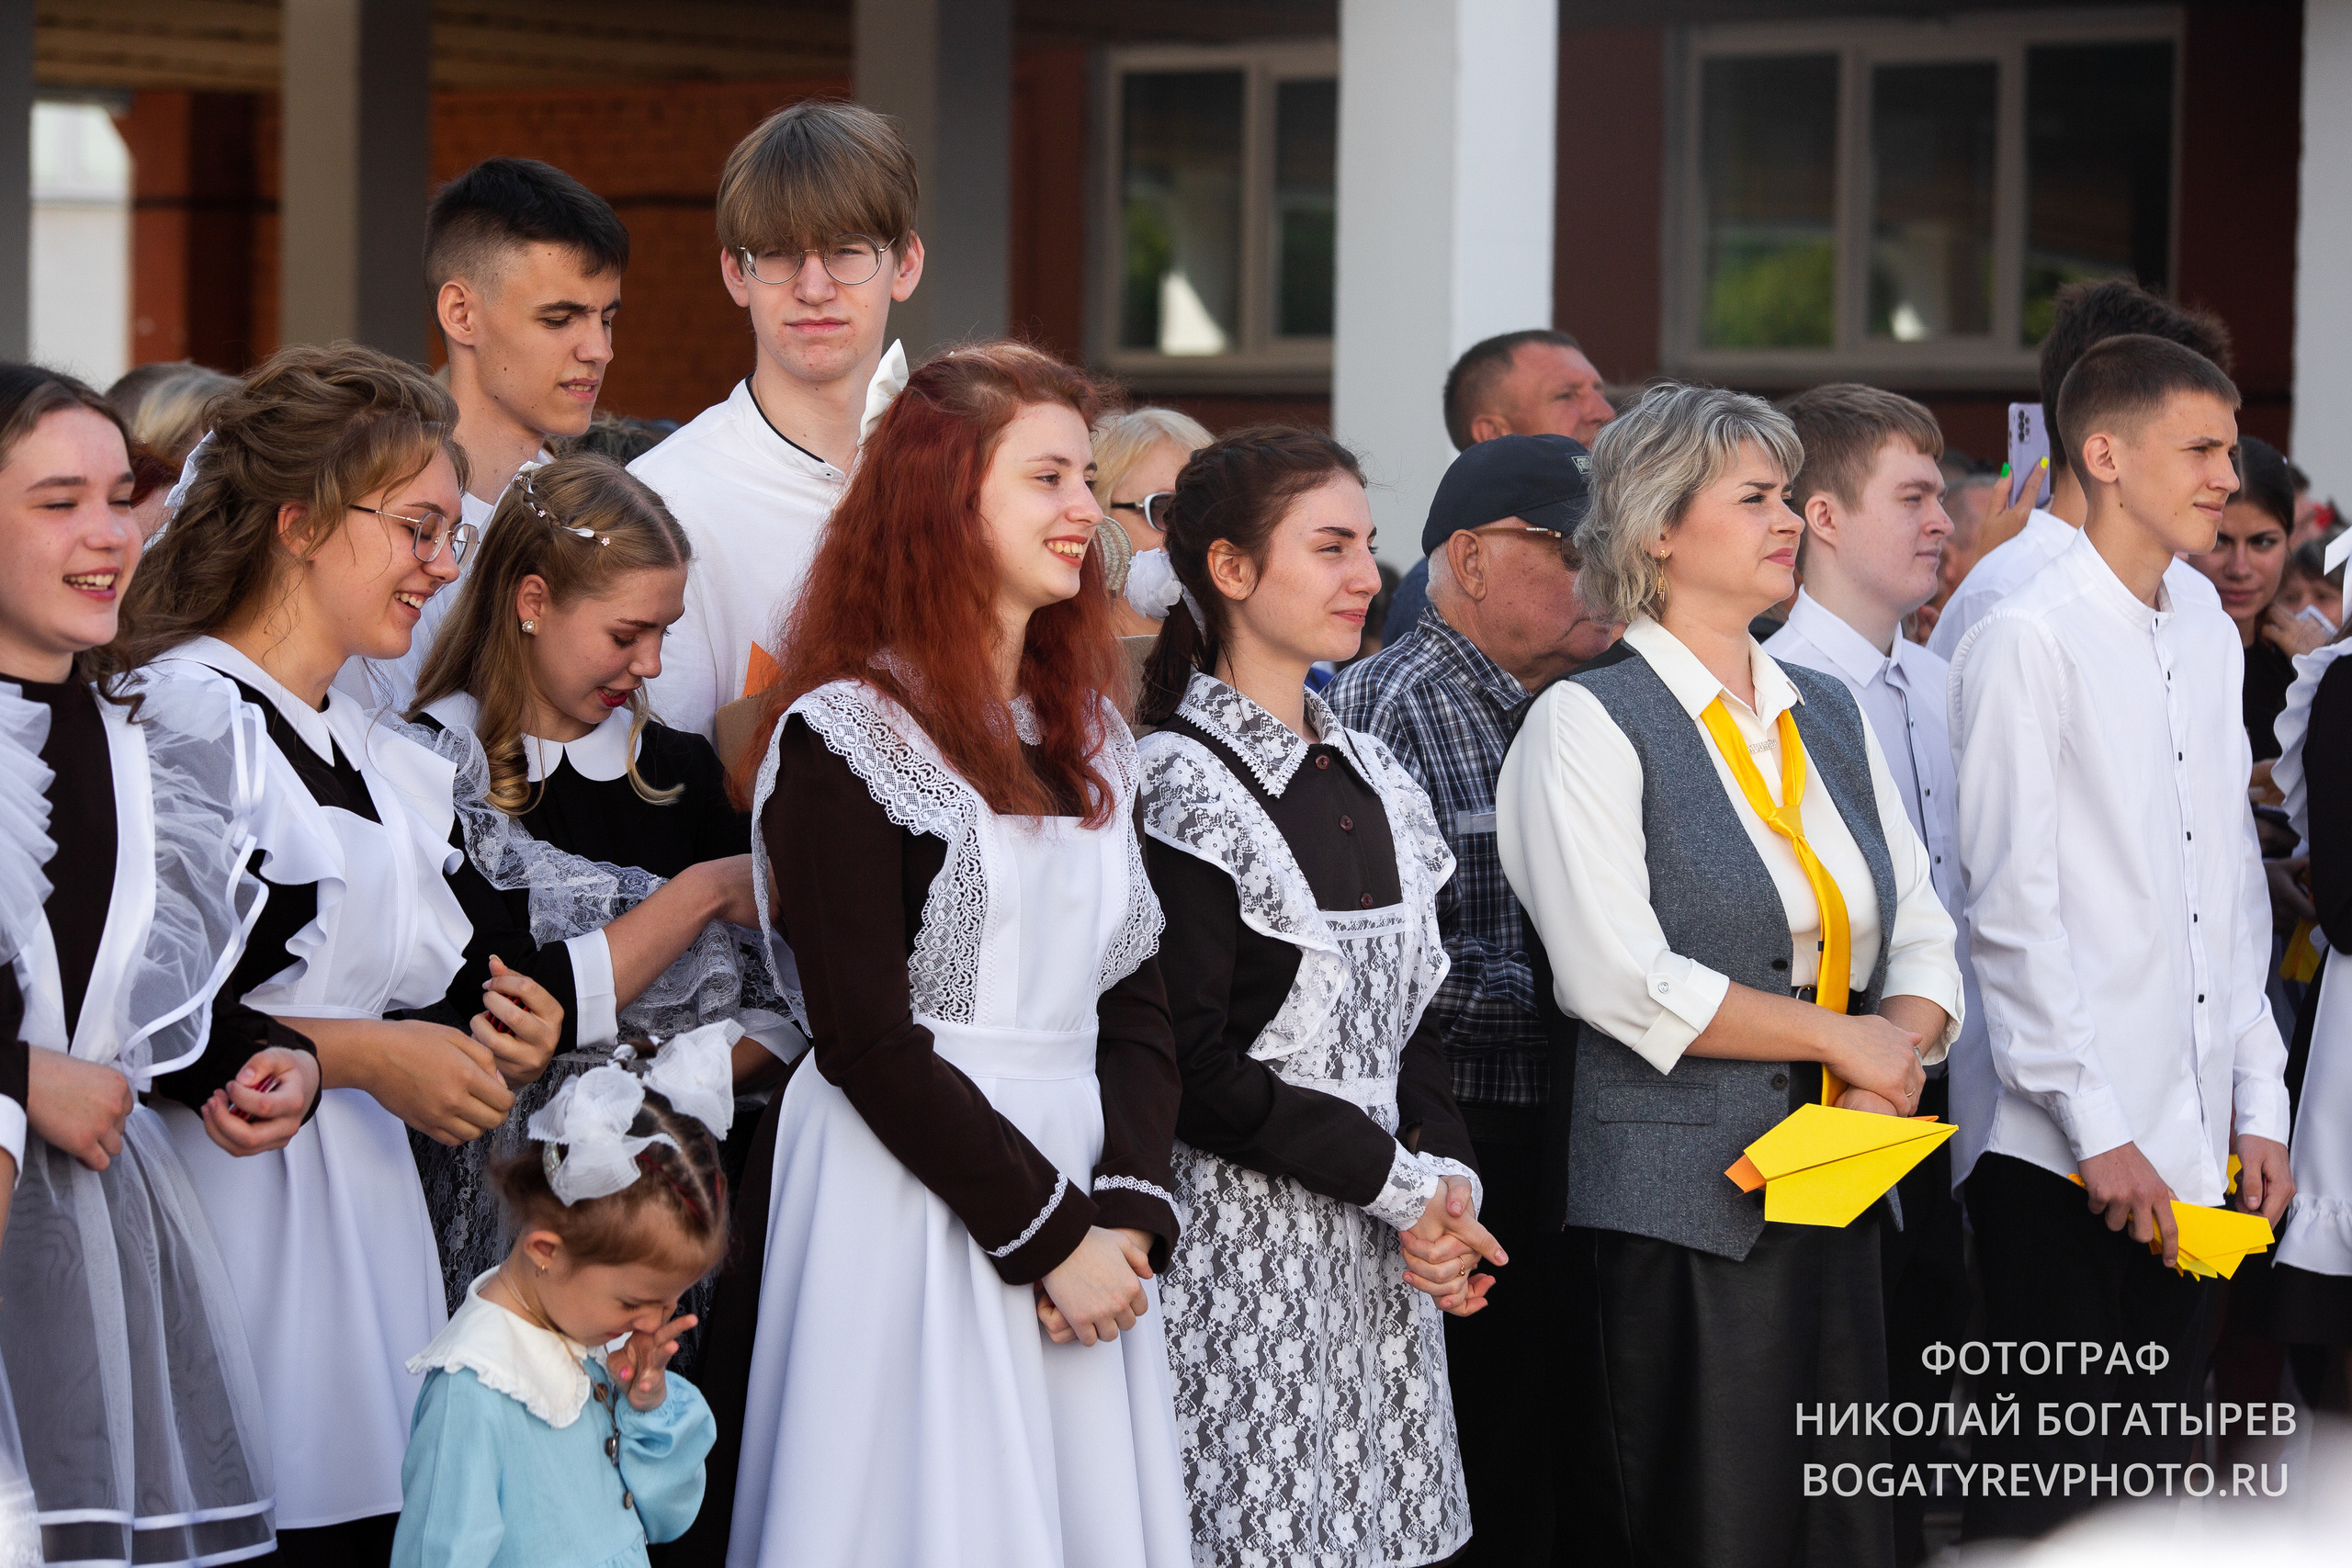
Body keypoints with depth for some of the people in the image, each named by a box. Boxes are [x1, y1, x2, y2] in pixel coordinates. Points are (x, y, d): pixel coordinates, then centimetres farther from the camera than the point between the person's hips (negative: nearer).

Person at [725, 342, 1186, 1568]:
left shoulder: (1089, 732, 13)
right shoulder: (847, 736, -8)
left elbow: (1137, 1000, 10)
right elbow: (865, 1040, -13)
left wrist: (1125, 1211, -6)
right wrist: (1047, 1234, -14)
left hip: (1084, 1199, 6)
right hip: (914, 1200, -6)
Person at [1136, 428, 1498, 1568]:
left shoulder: (1373, 782, 12)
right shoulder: (1185, 788, -11)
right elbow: (1190, 1066, -16)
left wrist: (1449, 1175, -2)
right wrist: (1396, 1180, -14)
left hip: (1379, 1257, 7)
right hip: (1246, 1249, -7)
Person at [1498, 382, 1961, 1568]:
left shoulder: (1828, 716, 16)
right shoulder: (1591, 722, -5)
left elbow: (1922, 934, 16)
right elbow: (1617, 979, -15)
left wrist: (1904, 1037, -7)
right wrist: (1843, 1037, -10)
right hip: (1675, 1214, -6)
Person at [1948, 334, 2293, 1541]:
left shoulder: (2210, 641, 14)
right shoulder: (2030, 640, -9)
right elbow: (2011, 910, -13)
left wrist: (2258, 1109, 10)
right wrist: (2096, 1128, -15)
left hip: (2192, 1151, 7)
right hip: (2064, 1159, -7)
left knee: (2151, 1473, 11)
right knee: (2044, 1484, -3)